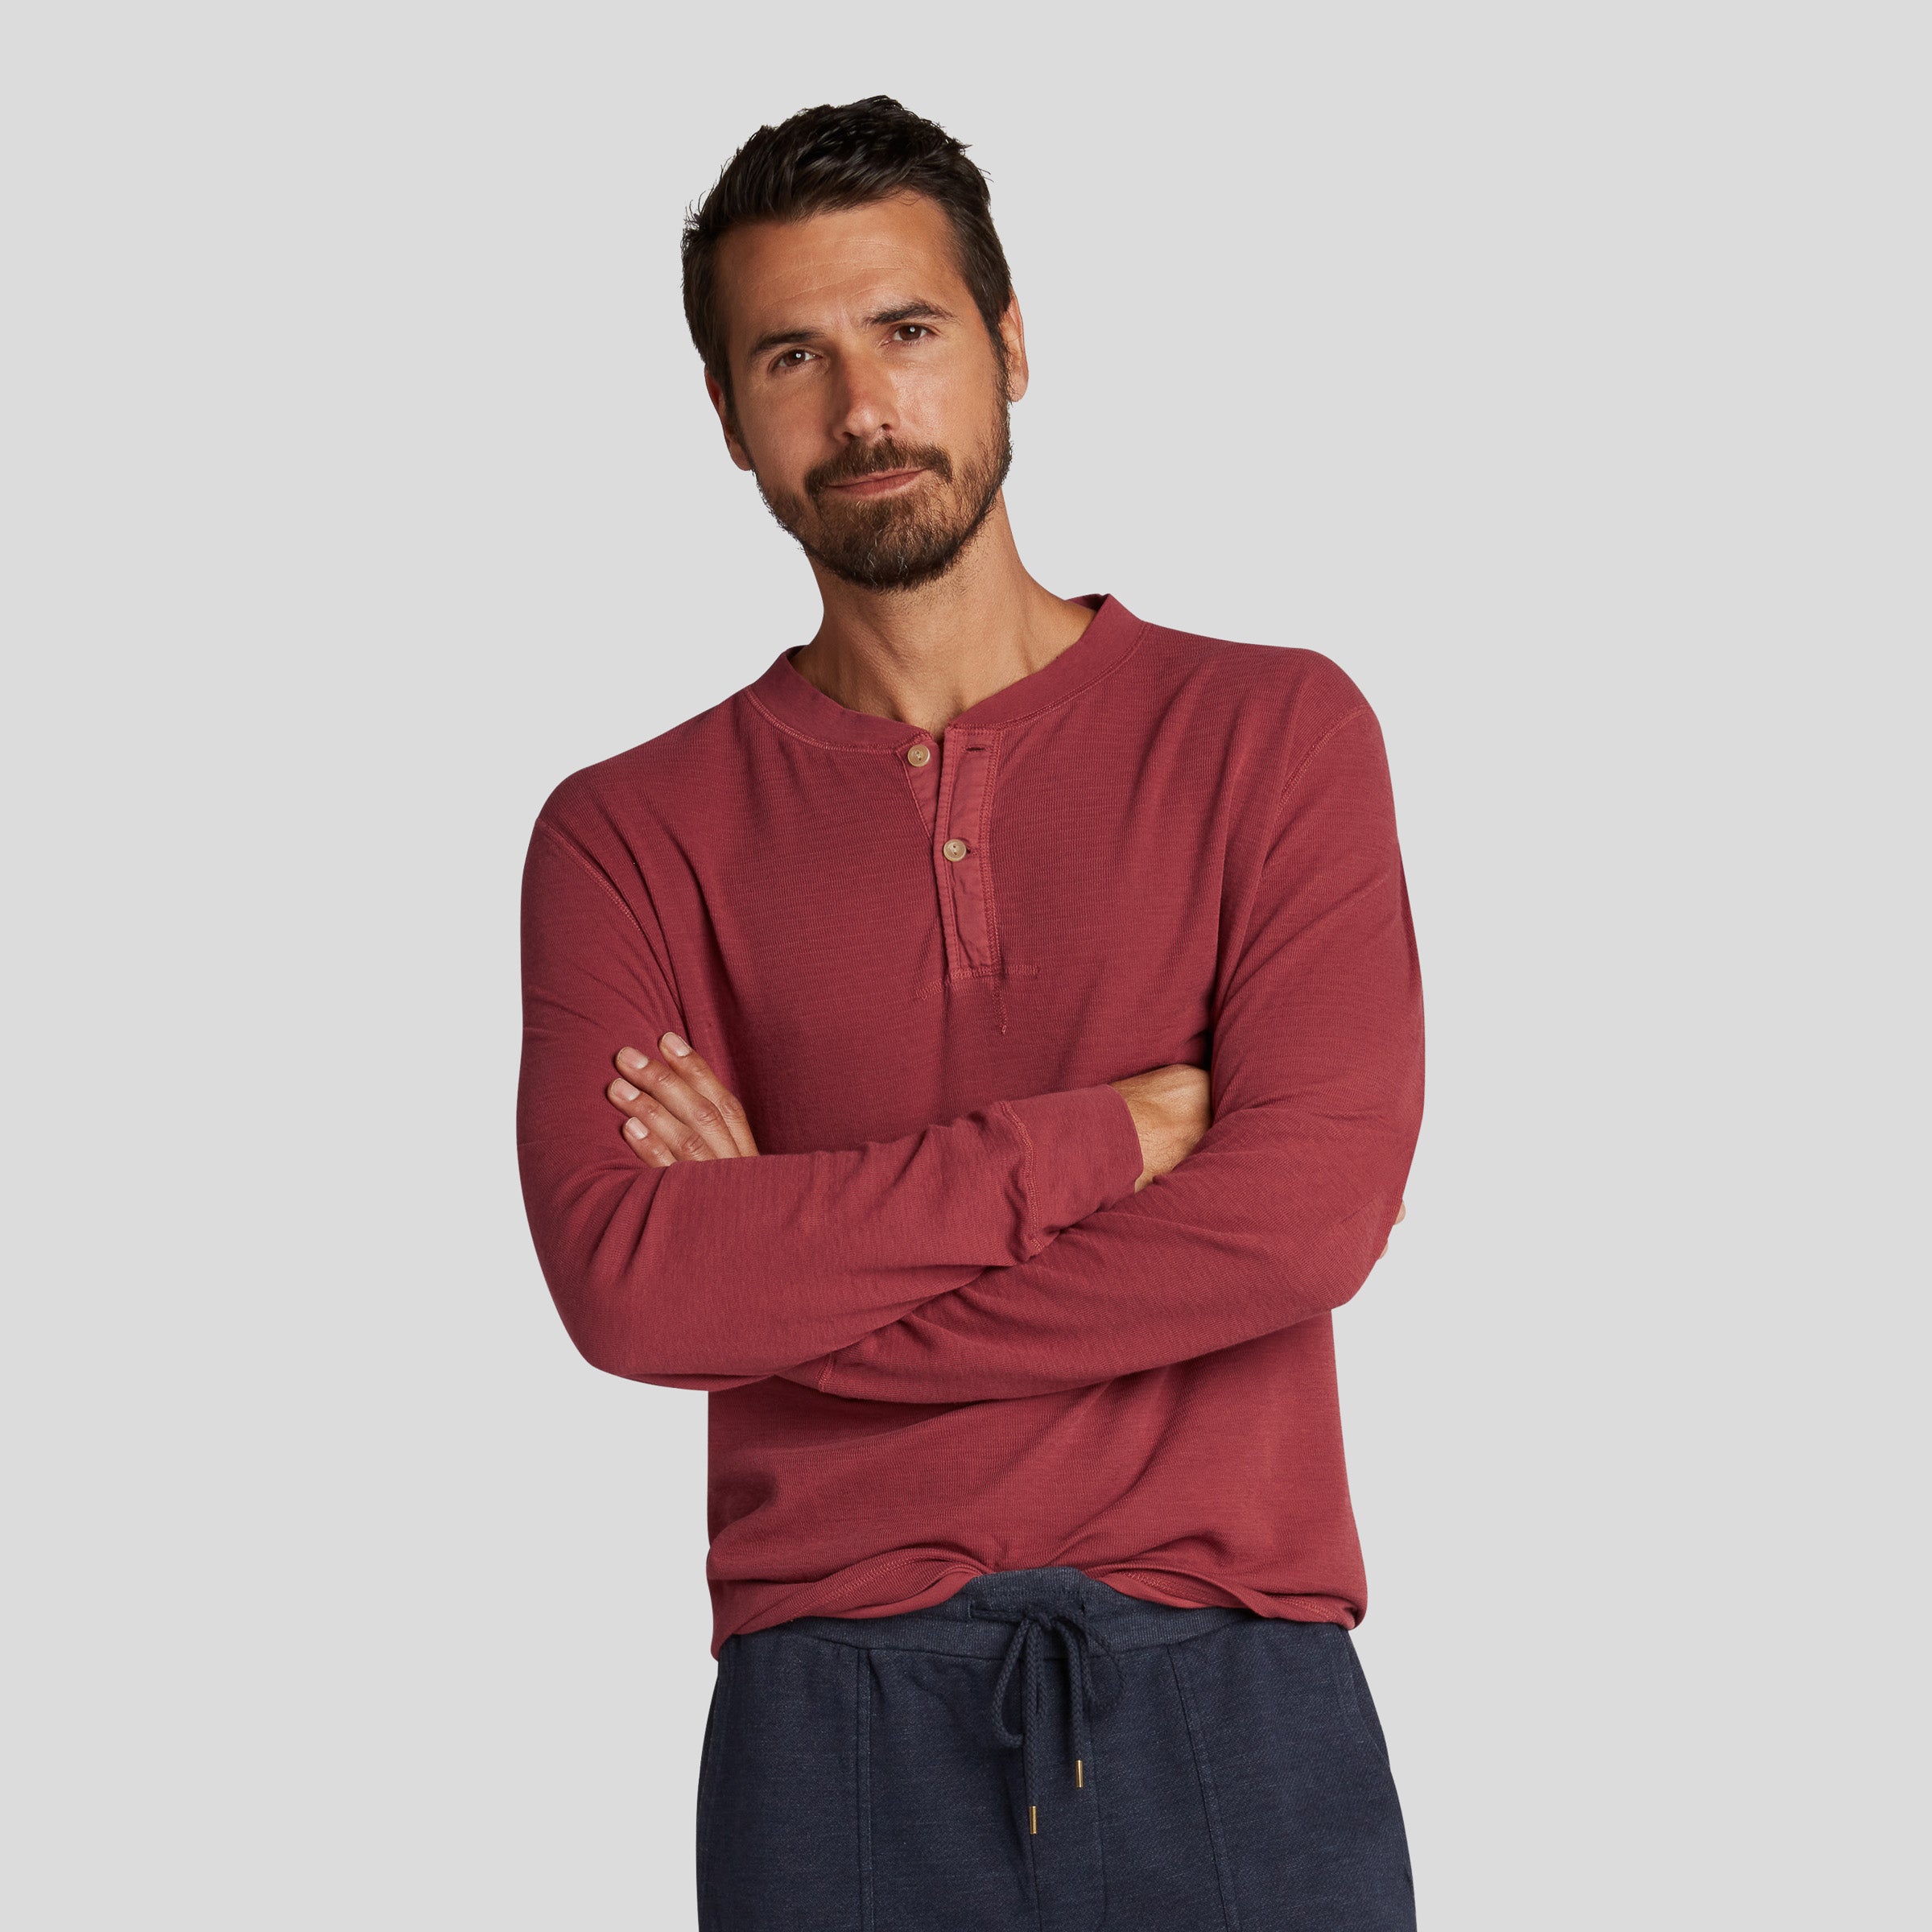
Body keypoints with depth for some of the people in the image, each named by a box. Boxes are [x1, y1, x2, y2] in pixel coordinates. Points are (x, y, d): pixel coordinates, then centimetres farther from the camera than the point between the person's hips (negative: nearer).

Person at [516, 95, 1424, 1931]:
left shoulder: (1272, 732, 4)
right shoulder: (632, 835, 5)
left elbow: (1309, 1213, -10)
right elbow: (623, 1280, -11)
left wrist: (780, 1266, -7)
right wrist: (1108, 1134, -11)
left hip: (1233, 1702, 0)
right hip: (838, 1718, 0)